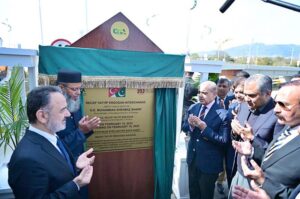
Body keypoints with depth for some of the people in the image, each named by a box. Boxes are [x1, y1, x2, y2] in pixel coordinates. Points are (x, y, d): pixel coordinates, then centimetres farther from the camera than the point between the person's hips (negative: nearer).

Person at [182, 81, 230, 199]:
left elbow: (223, 140, -22)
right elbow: (184, 127, 5)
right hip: (192, 157, 5)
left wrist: (204, 128, -31)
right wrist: (190, 124, -18)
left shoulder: (222, 114, -21)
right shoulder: (193, 108, -2)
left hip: (209, 162, -5)